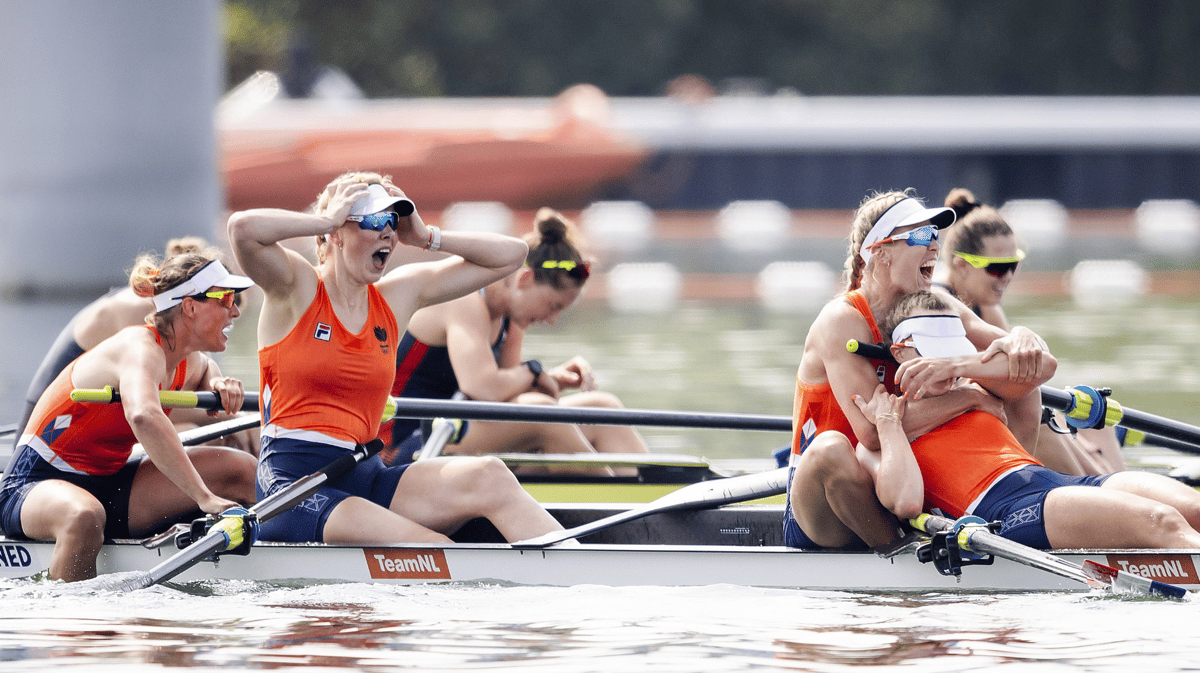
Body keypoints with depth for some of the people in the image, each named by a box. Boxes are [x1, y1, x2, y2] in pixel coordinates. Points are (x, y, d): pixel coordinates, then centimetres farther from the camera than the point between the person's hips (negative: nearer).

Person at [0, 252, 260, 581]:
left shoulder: (188, 364, 5)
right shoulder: (141, 347, -23)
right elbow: (144, 417, -47)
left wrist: (218, 385, 8)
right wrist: (205, 498, -50)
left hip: (108, 485, 9)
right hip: (38, 486, -9)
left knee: (241, 470, -3)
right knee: (84, 517, -46)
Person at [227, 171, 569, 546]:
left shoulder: (398, 296, 15)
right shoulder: (297, 287, -1)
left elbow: (510, 255, 18)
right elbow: (243, 228, -23)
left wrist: (426, 237, 7)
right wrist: (326, 220, -10)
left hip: (364, 476, 6)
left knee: (489, 478, -22)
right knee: (431, 548, -31)